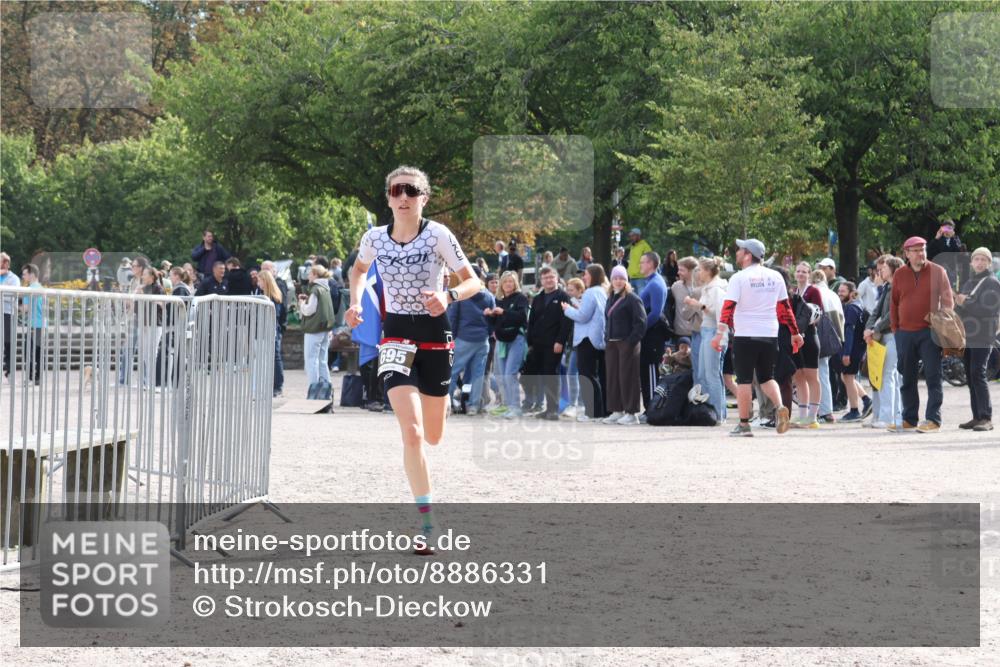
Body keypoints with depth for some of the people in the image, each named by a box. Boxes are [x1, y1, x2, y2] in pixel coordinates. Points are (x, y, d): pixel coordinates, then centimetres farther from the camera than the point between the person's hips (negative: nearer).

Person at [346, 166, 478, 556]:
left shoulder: (438, 235, -9)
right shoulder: (374, 238, -2)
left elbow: (473, 281, -5)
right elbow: (359, 268, 21)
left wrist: (448, 296, -24)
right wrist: (355, 302, 3)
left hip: (434, 335, 0)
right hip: (396, 336, 0)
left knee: (432, 437, 13)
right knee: (411, 433, -17)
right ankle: (426, 523, -16)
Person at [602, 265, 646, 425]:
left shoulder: (632, 299, -8)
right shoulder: (611, 298, 16)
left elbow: (641, 322, -13)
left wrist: (632, 341, -18)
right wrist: (607, 339, 11)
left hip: (627, 344, -8)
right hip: (611, 344, 8)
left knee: (627, 377, -6)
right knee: (613, 376, 8)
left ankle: (631, 413, -2)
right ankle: (617, 411, 14)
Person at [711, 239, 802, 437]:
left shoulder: (739, 278, -7)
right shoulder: (775, 277, 8)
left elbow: (728, 307, -15)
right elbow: (785, 307, 13)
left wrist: (720, 333, -18)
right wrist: (795, 332, 19)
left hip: (745, 335, -4)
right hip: (770, 335, 4)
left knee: (744, 380, 3)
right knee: (767, 377, 16)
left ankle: (744, 424, 3)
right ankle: (780, 407, -10)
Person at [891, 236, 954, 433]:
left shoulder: (937, 271, 1)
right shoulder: (900, 275, 9)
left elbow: (948, 300, 1)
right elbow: (894, 303, 13)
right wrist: (895, 328, 7)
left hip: (929, 332, -3)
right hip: (905, 333, 4)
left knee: (933, 377, -6)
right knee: (907, 378, 9)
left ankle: (933, 419, -6)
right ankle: (909, 418, 18)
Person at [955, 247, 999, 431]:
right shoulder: (969, 282, 20)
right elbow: (960, 309, 23)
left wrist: (966, 303, -19)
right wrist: (958, 302, 2)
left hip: (983, 337, -8)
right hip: (968, 336, 8)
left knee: (978, 374, -16)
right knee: (970, 376, 8)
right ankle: (977, 416, 14)